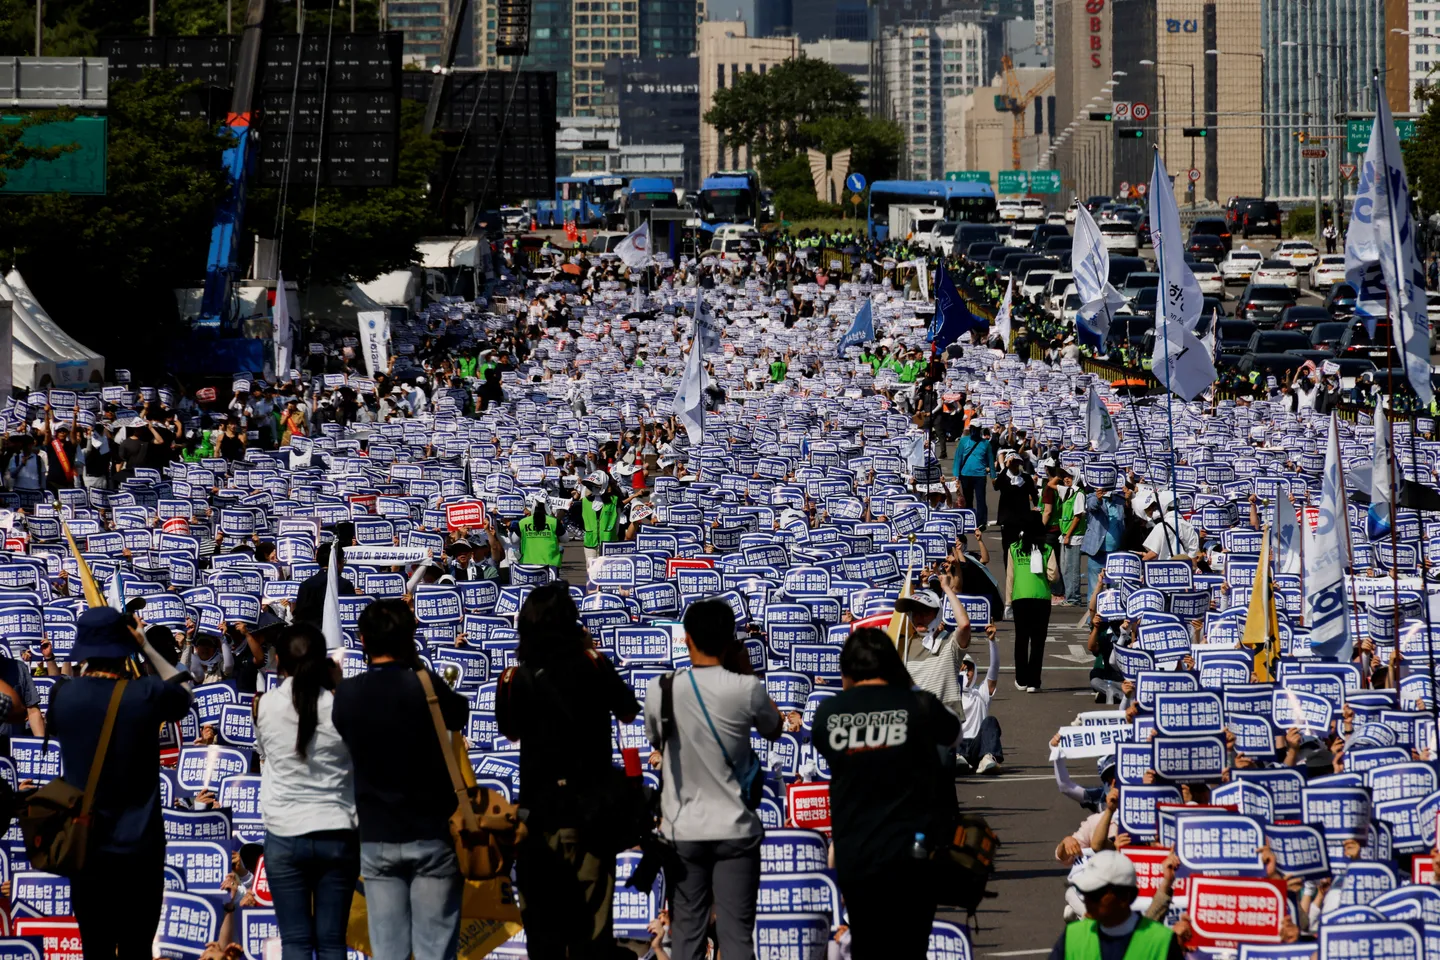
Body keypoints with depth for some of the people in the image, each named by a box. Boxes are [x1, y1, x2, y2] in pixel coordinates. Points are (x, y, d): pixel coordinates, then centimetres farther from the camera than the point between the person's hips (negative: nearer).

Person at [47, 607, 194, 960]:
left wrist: (87, 665, 21)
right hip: (139, 847, -2)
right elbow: (184, 690, 12)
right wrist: (146, 648, 14)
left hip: (85, 847, 2)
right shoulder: (146, 695, -11)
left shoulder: (63, 696, -5)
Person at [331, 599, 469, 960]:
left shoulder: (346, 696, -3)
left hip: (377, 839, 3)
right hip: (432, 835, -3)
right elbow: (460, 714, 7)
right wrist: (418, 666, 13)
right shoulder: (424, 686, -11)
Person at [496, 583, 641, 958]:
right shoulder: (594, 664, -10)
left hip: (539, 806, 1)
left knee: (542, 913, 9)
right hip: (591, 802, -1)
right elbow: (628, 713, 2)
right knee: (592, 911, 4)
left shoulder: (517, 678, -7)